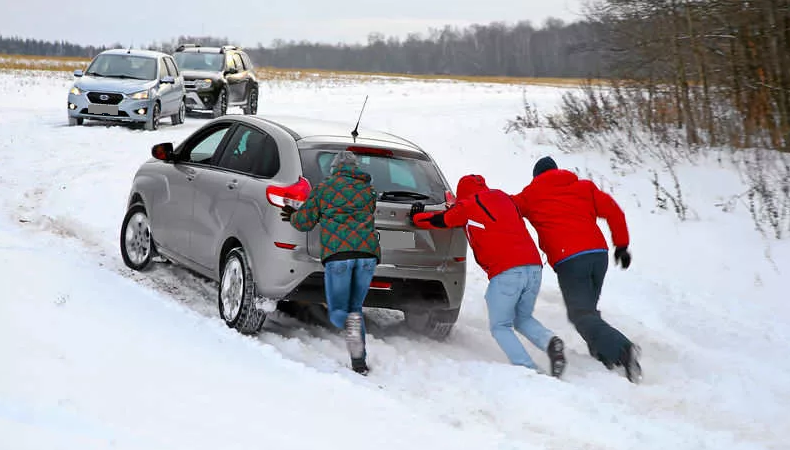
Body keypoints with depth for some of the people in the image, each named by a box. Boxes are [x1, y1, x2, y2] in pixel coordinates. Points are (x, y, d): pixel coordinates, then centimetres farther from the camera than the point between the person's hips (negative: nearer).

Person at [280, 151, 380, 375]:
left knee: (337, 312, 7)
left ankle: (351, 323, -30)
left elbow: (304, 222, 14)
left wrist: (293, 216, 39)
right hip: (367, 252, 3)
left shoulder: (323, 188, 13)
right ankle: (359, 363, 3)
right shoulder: (368, 190, 21)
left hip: (337, 253, -3)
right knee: (355, 308, 16)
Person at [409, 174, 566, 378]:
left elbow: (437, 220, 19)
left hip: (506, 272, -6)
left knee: (500, 327, 8)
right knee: (523, 319, 24)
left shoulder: (468, 206, 9)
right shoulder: (504, 198, 25)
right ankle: (550, 341, -6)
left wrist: (416, 216, 40)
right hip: (534, 266, 6)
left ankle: (529, 370, -11)